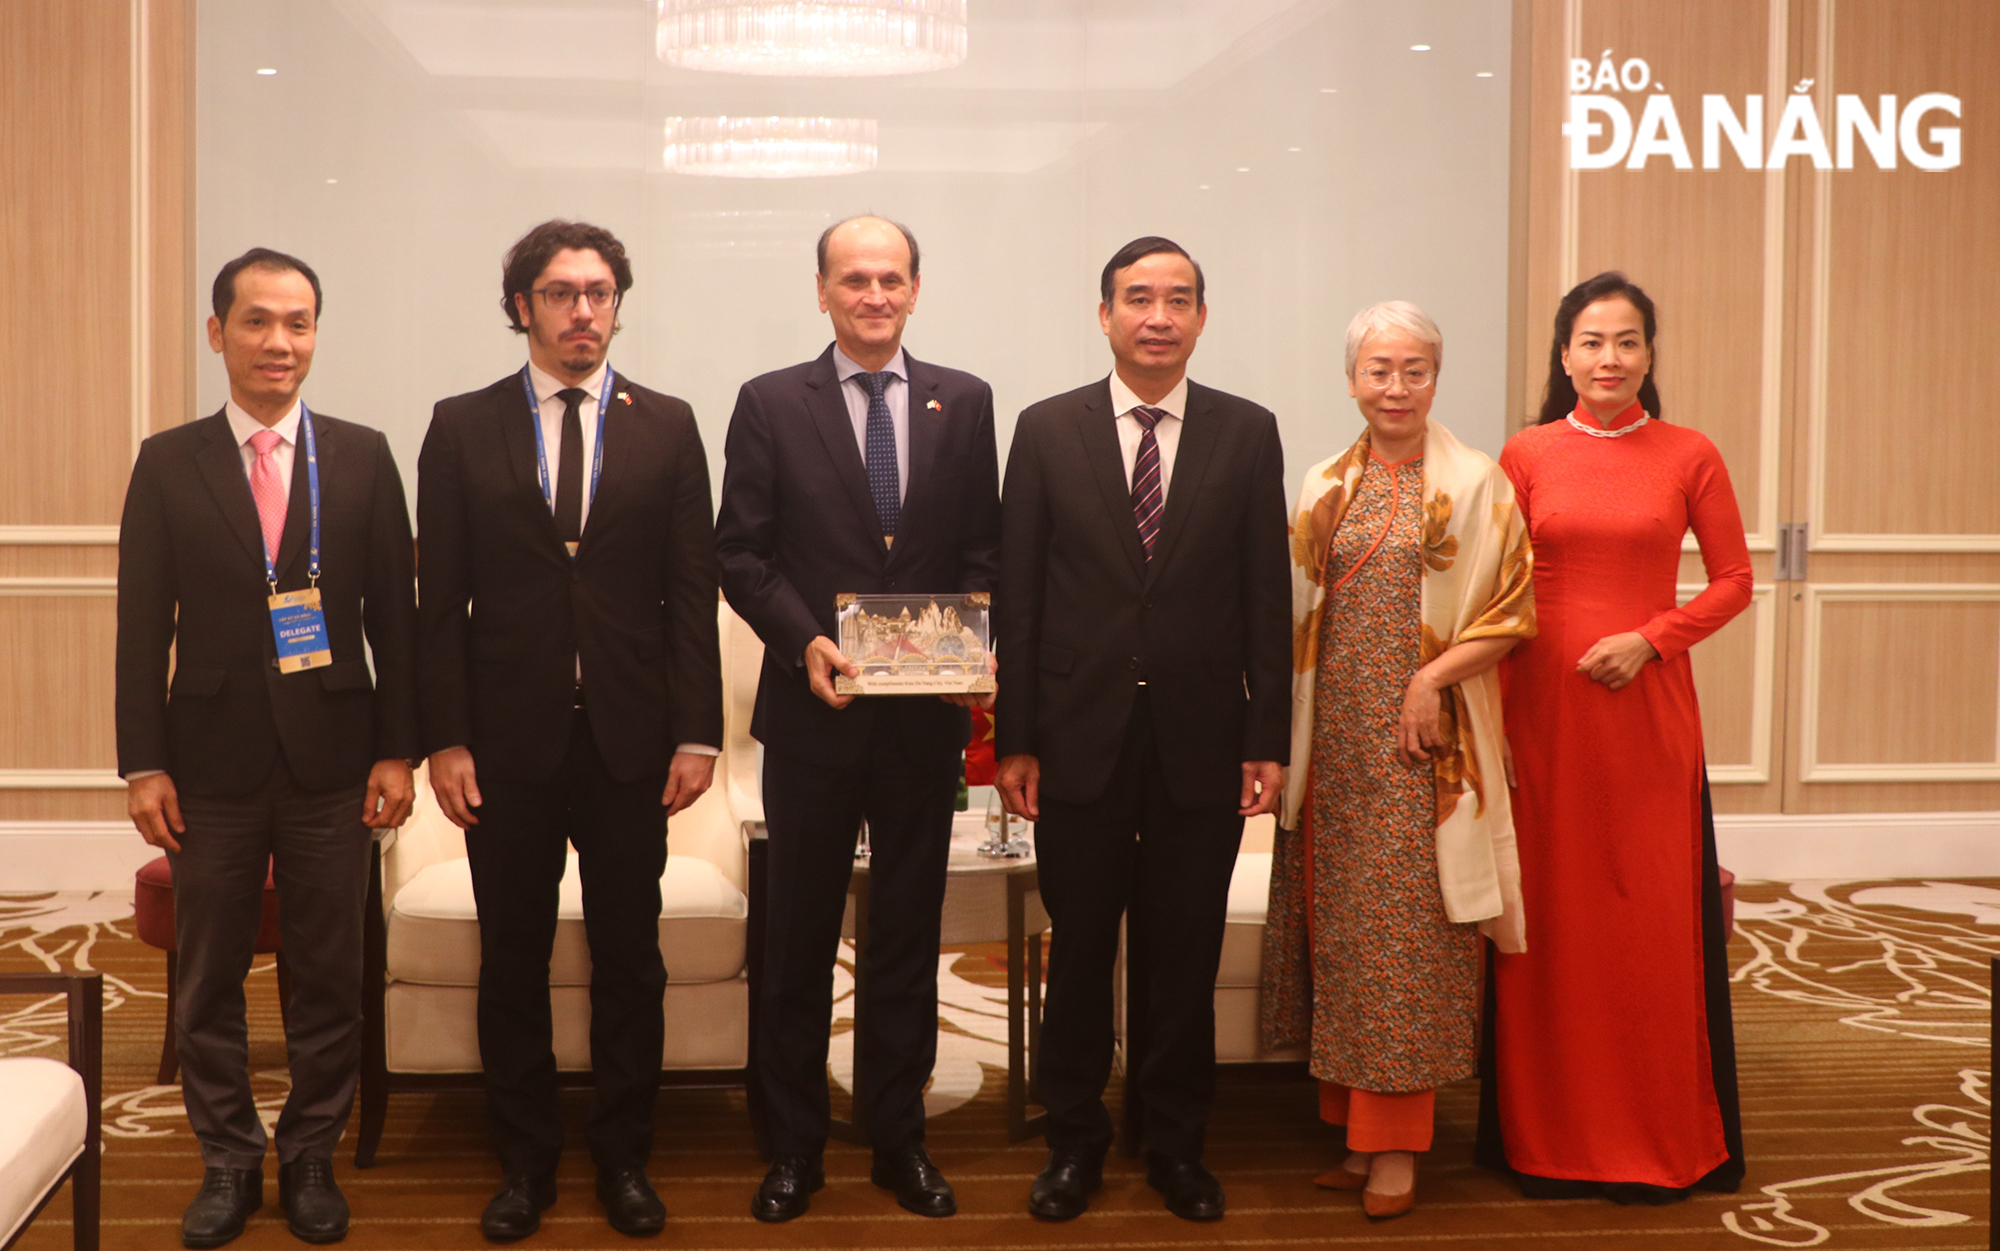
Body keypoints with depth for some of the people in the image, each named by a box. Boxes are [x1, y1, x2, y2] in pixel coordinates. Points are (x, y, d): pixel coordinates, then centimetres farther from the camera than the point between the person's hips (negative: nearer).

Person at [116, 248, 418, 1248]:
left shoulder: (362, 457, 3)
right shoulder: (168, 463, 2)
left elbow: (393, 613, 2)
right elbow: (142, 626, 1)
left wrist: (396, 749, -3)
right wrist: (143, 764, -4)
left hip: (330, 762, 0)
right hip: (213, 763, 0)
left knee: (328, 976, 8)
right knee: (207, 978, 10)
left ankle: (311, 1157, 24)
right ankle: (228, 1163, 26)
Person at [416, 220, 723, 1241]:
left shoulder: (666, 427, 5)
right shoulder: (462, 427, 3)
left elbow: (692, 591, 2)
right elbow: (440, 600, 1)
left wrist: (697, 732, -4)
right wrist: (446, 737, -5)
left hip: (629, 737, 0)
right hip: (508, 737, 0)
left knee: (629, 956, 8)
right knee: (513, 959, 9)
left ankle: (623, 1157, 23)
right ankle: (524, 1161, 24)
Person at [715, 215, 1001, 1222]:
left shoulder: (964, 403, 6)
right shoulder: (770, 404, 0)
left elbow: (982, 553, 7)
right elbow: (741, 552, -2)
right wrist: (805, 641, -16)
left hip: (927, 713, 2)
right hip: (813, 712, -2)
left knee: (909, 932, 11)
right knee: (798, 936, 8)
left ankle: (899, 1138, 25)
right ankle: (793, 1147, 21)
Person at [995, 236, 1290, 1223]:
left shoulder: (1248, 433, 4)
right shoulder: (1047, 430, 2)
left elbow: (1267, 596, 3)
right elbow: (1018, 595, 1)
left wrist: (1266, 741, -1)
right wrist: (1015, 739, -3)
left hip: (1200, 741, 1)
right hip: (1081, 739, 0)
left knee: (1185, 957, 9)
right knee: (1078, 950, 9)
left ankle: (1175, 1143, 25)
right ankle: (1074, 1141, 25)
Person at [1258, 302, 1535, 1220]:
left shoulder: (1475, 485, -1)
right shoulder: (1325, 486, 10)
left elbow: (1511, 611, -3)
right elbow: (1296, 616, 11)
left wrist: (1434, 675, -15)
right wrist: (1283, 740, 3)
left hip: (1425, 740, -4)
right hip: (1338, 737, 4)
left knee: (1407, 927, -3)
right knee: (1341, 923, 6)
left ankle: (1397, 1144, 6)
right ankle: (1360, 1125, 17)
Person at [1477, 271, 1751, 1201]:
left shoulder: (1689, 456, 2)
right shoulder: (1525, 454, 3)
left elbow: (1734, 579, 6)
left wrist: (1652, 638, -9)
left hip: (1647, 709, 0)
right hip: (1542, 708, 0)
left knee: (1655, 921, 3)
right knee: (1549, 922, 5)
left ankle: (1661, 1139, 19)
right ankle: (1546, 1134, 19)